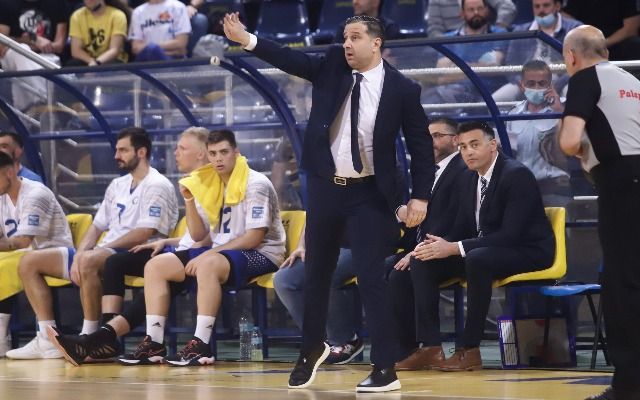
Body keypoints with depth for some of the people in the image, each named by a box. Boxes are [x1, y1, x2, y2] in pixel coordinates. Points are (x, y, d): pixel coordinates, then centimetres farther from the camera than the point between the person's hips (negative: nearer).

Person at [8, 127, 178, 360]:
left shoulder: (157, 186, -6)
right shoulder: (117, 185, 20)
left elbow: (145, 234, -16)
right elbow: (97, 226, 18)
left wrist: (102, 248, -17)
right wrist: (79, 253, -2)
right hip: (103, 254, 9)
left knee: (89, 262, -42)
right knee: (29, 262, 3)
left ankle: (89, 337, -32)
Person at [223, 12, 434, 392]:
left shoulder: (402, 89, -8)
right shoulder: (331, 66, 0)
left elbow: (421, 145, -4)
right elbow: (291, 58, -12)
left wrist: (420, 196, -10)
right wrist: (245, 39, -26)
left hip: (369, 194, -4)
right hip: (326, 187, 4)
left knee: (371, 278, -8)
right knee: (316, 274, 16)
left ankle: (386, 369, -4)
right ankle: (312, 348, 38)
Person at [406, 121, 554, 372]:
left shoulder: (517, 175, -16)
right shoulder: (468, 182, 10)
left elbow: (512, 233, -25)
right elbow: (461, 230, 13)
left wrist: (455, 248, -29)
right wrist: (439, 245, -13)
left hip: (528, 252, -8)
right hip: (483, 250, 8)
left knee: (477, 259, -38)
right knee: (423, 262, -7)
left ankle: (470, 350, -31)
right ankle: (431, 347, -14)